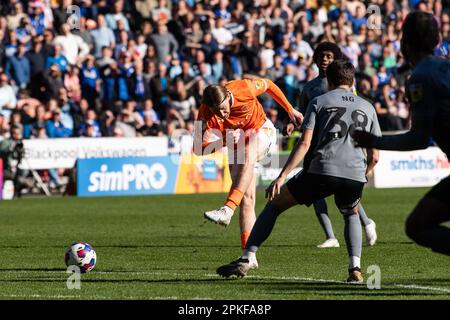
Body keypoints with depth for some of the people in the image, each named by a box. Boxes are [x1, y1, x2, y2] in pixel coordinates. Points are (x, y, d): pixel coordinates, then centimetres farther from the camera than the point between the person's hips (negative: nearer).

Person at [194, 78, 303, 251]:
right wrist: (225, 141, -40)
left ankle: (228, 210, -49)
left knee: (247, 156, -38)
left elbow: (268, 85, -8)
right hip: (237, 143, 2)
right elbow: (199, 149, -25)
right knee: (246, 198, -8)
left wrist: (290, 110, -1)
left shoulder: (244, 88, -30)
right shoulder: (206, 114, -27)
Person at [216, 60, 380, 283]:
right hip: (355, 175, 3)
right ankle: (355, 268, 10)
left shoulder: (319, 102, 13)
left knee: (275, 203, 13)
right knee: (351, 215, 32)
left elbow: (304, 143, 0)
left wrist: (281, 177, -3)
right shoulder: (368, 108, 22)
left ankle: (249, 256, 1)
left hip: (323, 170, -3)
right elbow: (374, 157, 20)